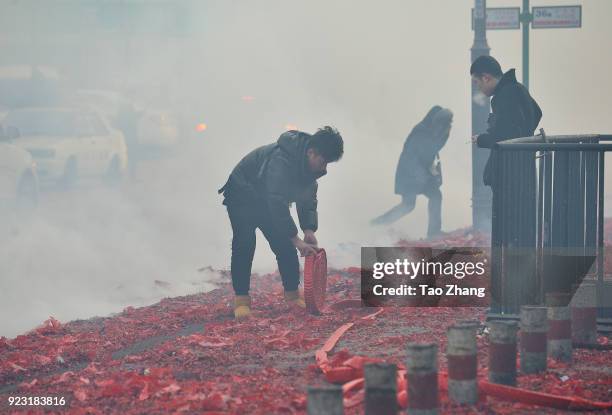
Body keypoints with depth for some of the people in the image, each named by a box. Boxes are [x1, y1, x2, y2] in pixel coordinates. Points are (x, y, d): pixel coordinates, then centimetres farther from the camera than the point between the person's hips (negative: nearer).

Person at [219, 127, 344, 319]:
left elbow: (308, 198, -1)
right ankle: (241, 299, -18)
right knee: (244, 244, -20)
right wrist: (297, 240, -43)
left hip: (266, 201, 8)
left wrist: (309, 229, -18)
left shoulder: (310, 165, -10)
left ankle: (292, 293, 11)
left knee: (284, 245, 1)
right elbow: (277, 203, -43)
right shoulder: (281, 159, -39)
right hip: (242, 198, -8)